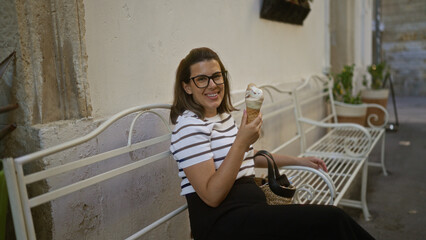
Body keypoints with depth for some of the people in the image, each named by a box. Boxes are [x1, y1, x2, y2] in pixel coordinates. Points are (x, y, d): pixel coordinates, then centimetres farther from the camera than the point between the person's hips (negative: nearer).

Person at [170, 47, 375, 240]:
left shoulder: (223, 115, 14)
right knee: (332, 220, -19)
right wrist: (241, 142, -22)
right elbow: (212, 196, -19)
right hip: (221, 222, -8)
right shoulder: (189, 126, -13)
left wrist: (297, 160, 24)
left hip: (248, 205, 8)